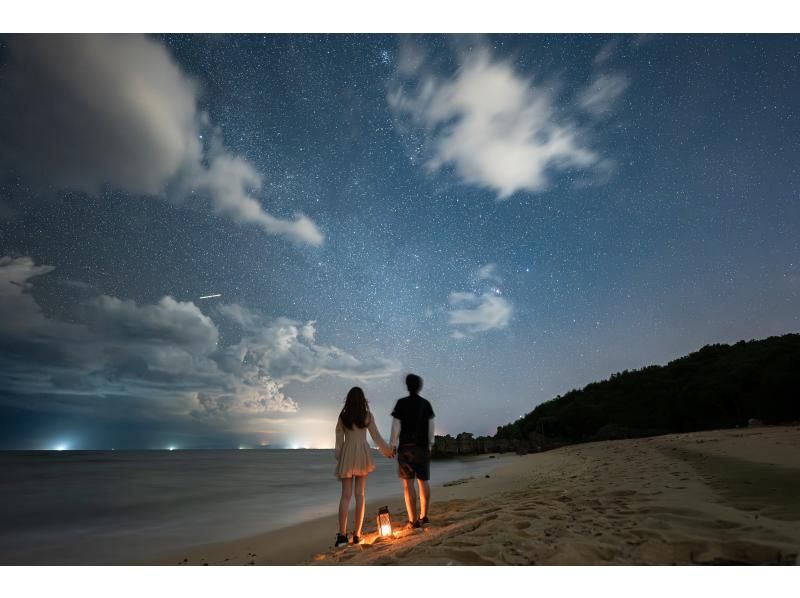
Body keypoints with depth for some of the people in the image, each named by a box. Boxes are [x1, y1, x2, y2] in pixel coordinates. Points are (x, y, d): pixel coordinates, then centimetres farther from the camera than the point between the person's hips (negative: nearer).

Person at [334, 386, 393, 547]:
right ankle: (357, 534, 7)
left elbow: (339, 440, 3)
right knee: (360, 494, 5)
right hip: (362, 454, -1)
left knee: (345, 495, 4)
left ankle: (342, 535, -2)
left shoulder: (342, 416, 2)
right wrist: (387, 450, 15)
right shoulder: (368, 416, -1)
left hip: (347, 455, 1)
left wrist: (339, 459, 10)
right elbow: (376, 437, 1)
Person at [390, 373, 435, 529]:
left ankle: (413, 521, 0)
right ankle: (423, 517, 15)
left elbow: (396, 426, -7)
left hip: (406, 447, -4)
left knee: (408, 484, 0)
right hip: (423, 447, 4)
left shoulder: (402, 403, -4)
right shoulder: (426, 403, 7)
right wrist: (430, 445, 15)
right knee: (423, 481, 10)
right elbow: (431, 426, 7)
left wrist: (392, 445, -1)